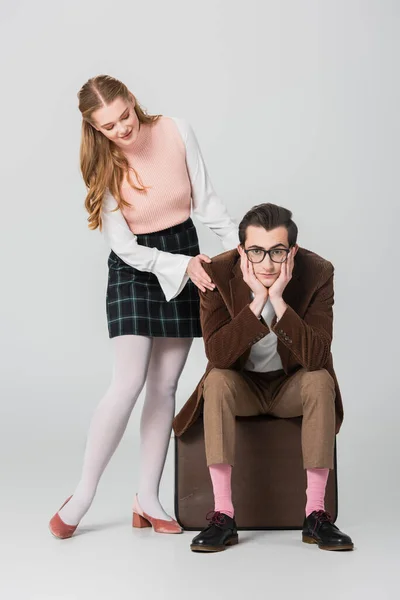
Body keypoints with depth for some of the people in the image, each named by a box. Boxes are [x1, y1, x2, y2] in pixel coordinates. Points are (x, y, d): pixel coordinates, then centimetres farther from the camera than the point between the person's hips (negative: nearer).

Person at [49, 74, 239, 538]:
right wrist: (182, 266, -20)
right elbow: (124, 248, -12)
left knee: (165, 385, 3)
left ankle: (147, 499, 11)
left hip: (186, 259, 3)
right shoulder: (103, 167, -12)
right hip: (135, 268, -2)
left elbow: (205, 200, 1)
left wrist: (238, 244, -6)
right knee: (129, 382, -14)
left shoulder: (176, 133, -8)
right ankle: (83, 494, -1)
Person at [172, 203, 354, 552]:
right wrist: (257, 302, -36)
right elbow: (217, 355, -27)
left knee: (321, 381, -30)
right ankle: (223, 515, -29)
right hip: (241, 385, 0)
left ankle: (316, 513, -25)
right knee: (217, 381, -31)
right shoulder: (217, 273, -18)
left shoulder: (317, 273, -19)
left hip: (292, 385, 0)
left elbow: (316, 357, -28)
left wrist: (278, 300, -37)